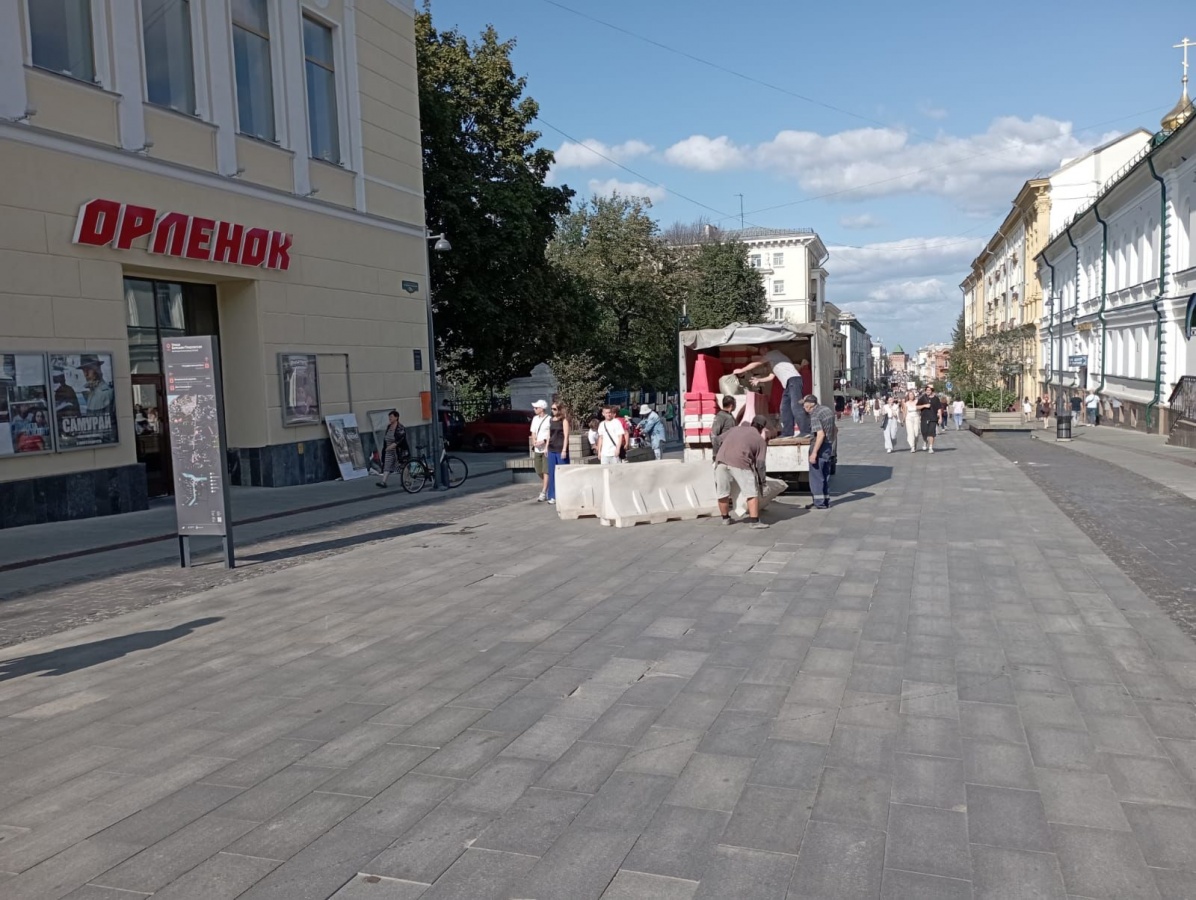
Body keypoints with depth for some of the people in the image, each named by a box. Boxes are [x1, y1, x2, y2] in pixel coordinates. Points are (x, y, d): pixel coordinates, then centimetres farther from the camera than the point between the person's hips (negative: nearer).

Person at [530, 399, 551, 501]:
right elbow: (533, 433, 15)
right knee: (540, 472, 10)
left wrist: (542, 442, -21)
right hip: (537, 450, 7)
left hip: (546, 449, -7)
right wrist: (534, 442, -3)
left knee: (546, 472, -6)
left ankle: (543, 494, -7)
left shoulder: (549, 419, -9)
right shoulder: (535, 419, 14)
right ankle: (548, 491, 25)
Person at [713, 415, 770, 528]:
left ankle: (725, 518, 30)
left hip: (721, 460, 5)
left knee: (722, 492, 16)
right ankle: (755, 521, -5)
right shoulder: (761, 440, 13)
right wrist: (761, 480, 21)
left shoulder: (736, 429, 25)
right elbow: (760, 464, 8)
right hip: (740, 463, -4)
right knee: (751, 493, 2)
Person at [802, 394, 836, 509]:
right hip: (829, 448, 9)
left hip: (820, 448, -9)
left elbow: (821, 434, -26)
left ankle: (819, 502, 2)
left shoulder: (815, 415, -19)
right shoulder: (828, 410, 9)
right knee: (825, 476, 15)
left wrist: (814, 453, -24)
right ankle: (826, 501, 20)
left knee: (816, 476, 0)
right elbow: (835, 429, 18)